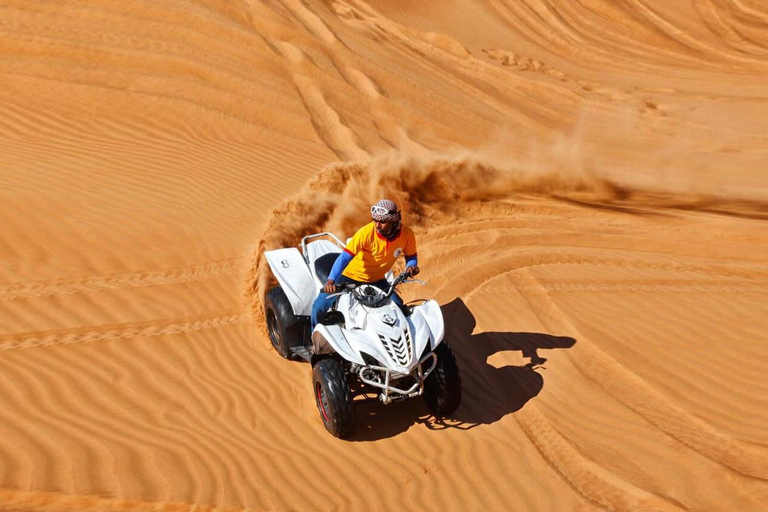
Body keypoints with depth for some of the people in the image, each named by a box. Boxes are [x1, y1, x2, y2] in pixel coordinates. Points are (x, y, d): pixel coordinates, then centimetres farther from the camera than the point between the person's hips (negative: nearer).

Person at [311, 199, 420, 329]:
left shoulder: (407, 234, -16)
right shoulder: (366, 233, -27)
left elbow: (411, 256, 1)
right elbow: (344, 257, -33)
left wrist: (411, 266, -24)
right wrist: (330, 281, -46)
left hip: (377, 281, 3)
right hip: (351, 277, -3)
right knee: (319, 307, -15)